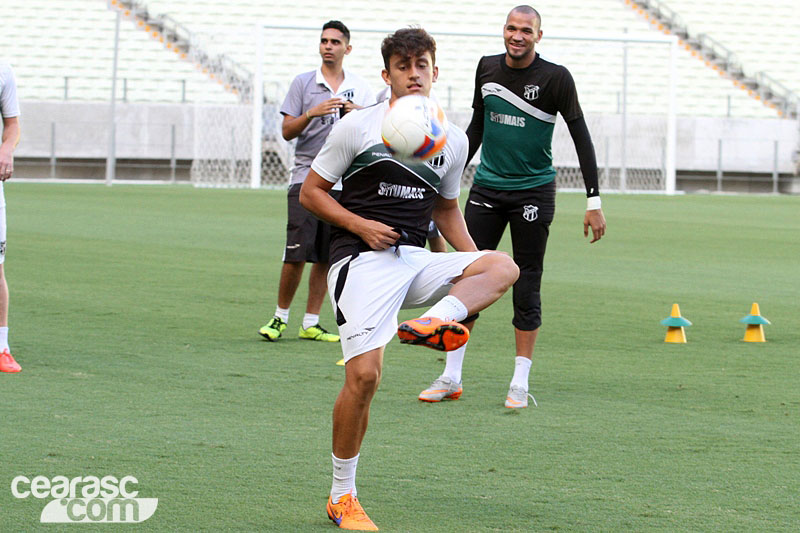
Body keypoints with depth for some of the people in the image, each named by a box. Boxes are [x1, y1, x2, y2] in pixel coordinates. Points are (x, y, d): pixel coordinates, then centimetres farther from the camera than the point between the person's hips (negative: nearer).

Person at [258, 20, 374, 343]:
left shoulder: (361, 89, 10)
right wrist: (312, 113, -16)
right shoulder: (303, 83, 5)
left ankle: (311, 323, 11)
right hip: (307, 175, -2)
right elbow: (287, 131, 1)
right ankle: (280, 317, 6)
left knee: (326, 257, 3)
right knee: (297, 253, -9)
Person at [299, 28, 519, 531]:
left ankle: (433, 322, -42)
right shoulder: (358, 126, 0)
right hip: (361, 258, -4)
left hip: (417, 259, 5)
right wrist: (360, 225, -11)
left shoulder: (454, 141, 12)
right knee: (364, 375, -15)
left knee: (504, 266, -20)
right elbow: (311, 192, 5)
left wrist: (474, 268, 10)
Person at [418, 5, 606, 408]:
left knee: (526, 288, -1)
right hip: (486, 189, 4)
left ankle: (520, 383, 6)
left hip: (533, 193, -4)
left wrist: (593, 201, -10)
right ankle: (451, 378, 6)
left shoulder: (555, 78, -8)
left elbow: (581, 137, -6)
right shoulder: (487, 69, 5)